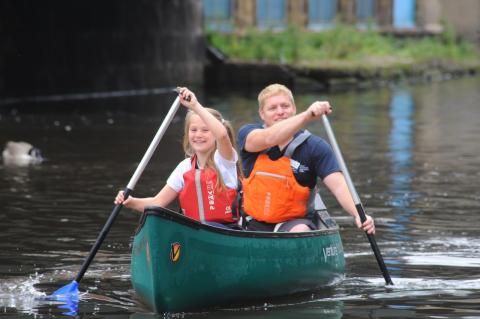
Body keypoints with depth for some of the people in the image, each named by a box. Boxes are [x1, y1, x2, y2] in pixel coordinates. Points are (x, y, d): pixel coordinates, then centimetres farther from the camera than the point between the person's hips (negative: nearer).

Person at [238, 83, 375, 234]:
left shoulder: (314, 146, -2)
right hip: (254, 226, 2)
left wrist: (358, 214, -34)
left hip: (294, 223, -2)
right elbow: (268, 139, -24)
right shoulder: (247, 133, 0)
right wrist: (307, 116, -39)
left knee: (301, 232, -33)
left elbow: (338, 185, -13)